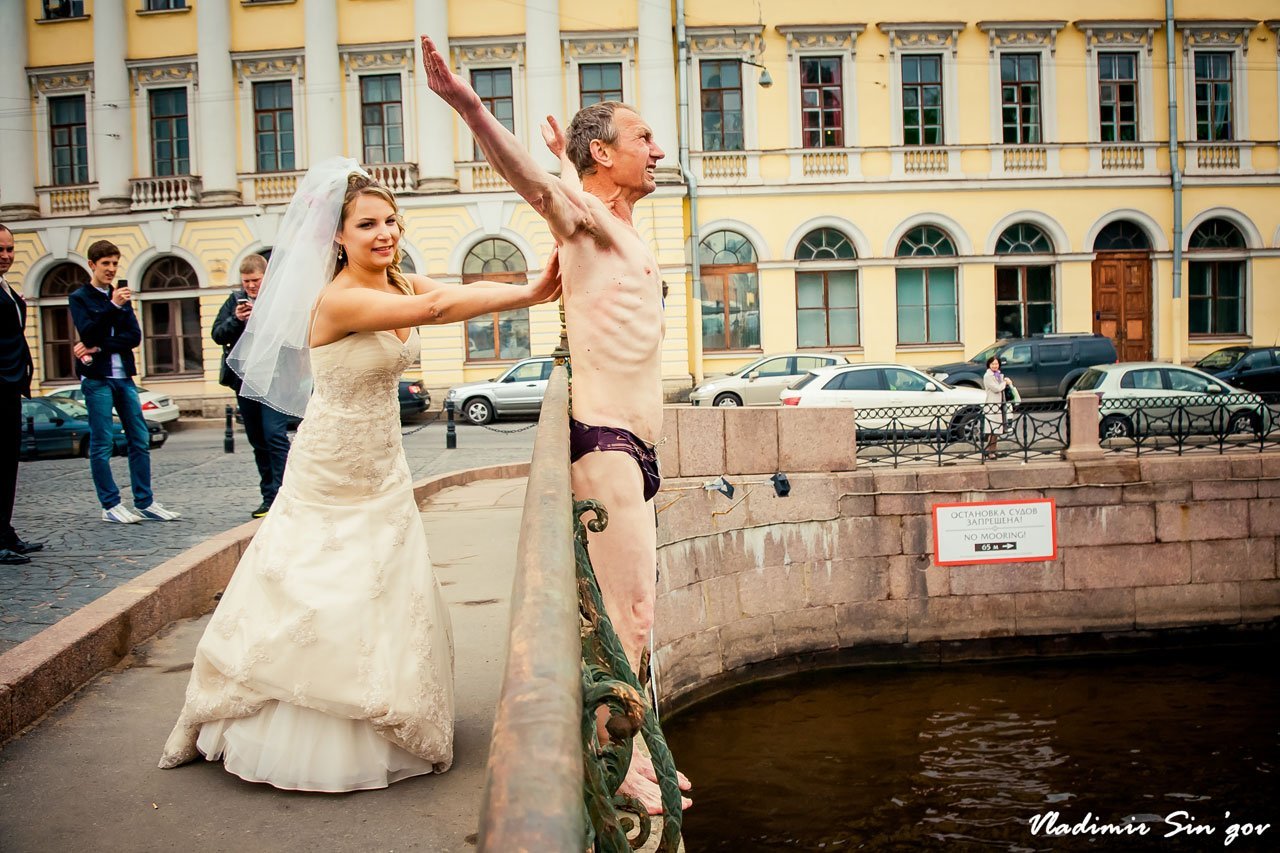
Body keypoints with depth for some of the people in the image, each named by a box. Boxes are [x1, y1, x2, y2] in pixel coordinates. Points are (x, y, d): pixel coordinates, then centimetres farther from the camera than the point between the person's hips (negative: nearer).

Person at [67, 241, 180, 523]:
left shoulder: (121, 297, 15)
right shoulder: (79, 297, 3)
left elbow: (134, 336, 3)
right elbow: (87, 332, -13)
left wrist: (99, 348, -11)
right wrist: (113, 306, -22)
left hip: (124, 376, 5)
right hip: (97, 378, -5)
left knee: (140, 441, 3)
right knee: (102, 445, -2)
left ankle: (145, 503, 8)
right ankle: (111, 506, 5)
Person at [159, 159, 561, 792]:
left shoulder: (401, 284, -1)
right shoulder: (338, 299, -25)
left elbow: (468, 294, -17)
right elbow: (437, 307, -36)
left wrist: (539, 287, -33)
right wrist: (532, 292, -39)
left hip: (383, 473, 7)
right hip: (329, 476, -7)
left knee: (390, 602, 12)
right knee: (314, 604, 6)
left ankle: (382, 732, 30)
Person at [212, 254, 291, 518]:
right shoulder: (234, 301, 12)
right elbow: (217, 335, 6)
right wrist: (235, 320, -10)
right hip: (245, 380, 5)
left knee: (275, 436, -13)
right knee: (258, 442, 10)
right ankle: (269, 497, 17)